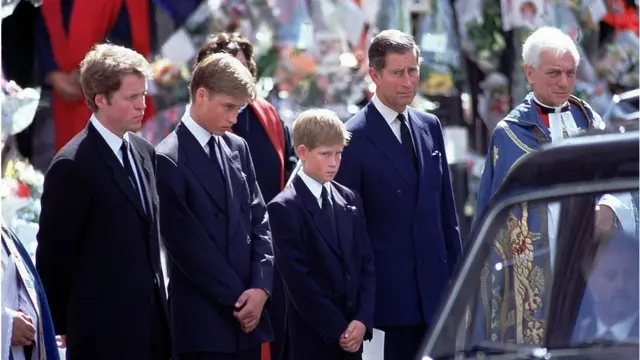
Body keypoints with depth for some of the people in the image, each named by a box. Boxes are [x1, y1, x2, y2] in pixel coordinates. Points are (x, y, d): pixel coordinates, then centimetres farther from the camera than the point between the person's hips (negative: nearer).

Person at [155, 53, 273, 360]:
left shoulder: (238, 148, 12)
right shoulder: (169, 160, -10)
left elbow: (259, 220, 11)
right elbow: (188, 246, -12)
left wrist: (260, 287, -4)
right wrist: (237, 299, -9)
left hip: (247, 314, 6)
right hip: (203, 321, -6)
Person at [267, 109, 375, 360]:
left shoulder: (349, 200, 12)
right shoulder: (284, 208, -8)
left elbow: (366, 264, 9)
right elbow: (298, 279, -13)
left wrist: (363, 320, -6)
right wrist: (336, 330, -14)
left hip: (352, 336, 6)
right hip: (311, 339, -6)